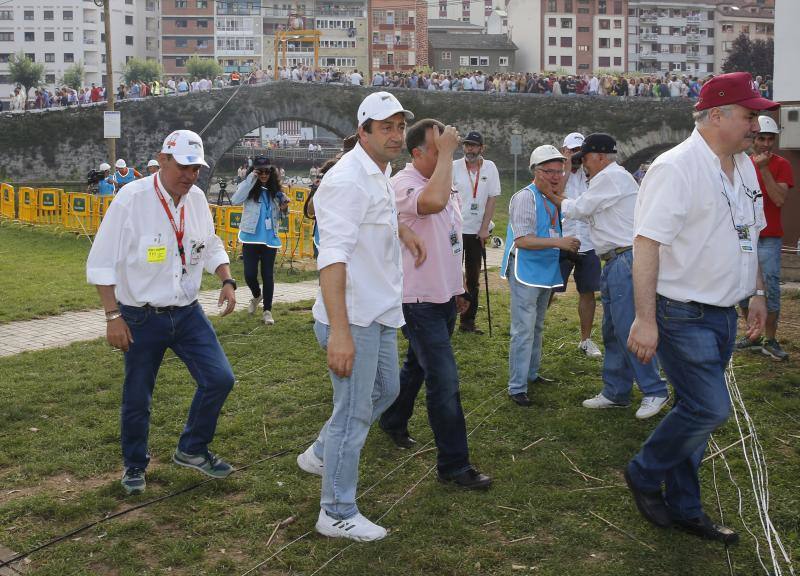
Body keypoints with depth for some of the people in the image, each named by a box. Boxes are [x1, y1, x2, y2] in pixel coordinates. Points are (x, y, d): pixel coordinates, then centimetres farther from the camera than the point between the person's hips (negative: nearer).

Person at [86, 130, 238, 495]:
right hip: (142, 318, -5)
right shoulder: (132, 199, -17)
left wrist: (226, 280, -2)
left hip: (188, 313, 5)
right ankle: (134, 465, 33)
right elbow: (102, 262, -14)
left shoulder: (196, 198, 0)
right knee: (137, 398, 8)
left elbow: (211, 247, 16)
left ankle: (192, 450, 23)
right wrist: (113, 316, -17)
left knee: (219, 379, 1)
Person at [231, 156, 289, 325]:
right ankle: (257, 295, 31)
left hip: (270, 239, 2)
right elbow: (235, 200, -24)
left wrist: (284, 208, -7)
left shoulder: (275, 191, 6)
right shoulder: (248, 188, -3)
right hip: (251, 238, -2)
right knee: (250, 274, -1)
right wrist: (250, 179, -23)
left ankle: (267, 310, 11)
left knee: (268, 274, 3)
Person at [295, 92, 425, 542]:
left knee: (385, 390, 25)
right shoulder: (348, 180, -21)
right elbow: (333, 257, -31)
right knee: (354, 412, -2)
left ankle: (321, 455, 41)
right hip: (353, 319, -10)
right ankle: (338, 515, 13)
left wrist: (401, 229, 18)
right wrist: (339, 332, -37)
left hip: (380, 312, 10)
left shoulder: (383, 173, 10)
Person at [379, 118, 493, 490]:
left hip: (444, 296, 9)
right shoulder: (402, 184, -18)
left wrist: (457, 287, 23)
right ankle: (454, 464, -1)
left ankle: (393, 422, 43)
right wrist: (446, 153, -30)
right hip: (419, 299, -9)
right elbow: (433, 201, -42)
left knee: (417, 366, 23)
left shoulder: (444, 182, 11)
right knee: (444, 380, -9)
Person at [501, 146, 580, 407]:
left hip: (546, 271, 9)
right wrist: (559, 242, -26)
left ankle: (531, 374, 35)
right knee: (524, 331, -8)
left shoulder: (554, 199, 10)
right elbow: (522, 240, -24)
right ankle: (516, 387, -3)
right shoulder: (525, 197, -16)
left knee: (537, 327, 21)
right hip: (526, 272, -9)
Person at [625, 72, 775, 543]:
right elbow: (647, 244, -21)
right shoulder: (676, 168, -17)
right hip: (683, 315, -8)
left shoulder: (744, 166, 10)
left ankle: (683, 508, 25)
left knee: (696, 411, 14)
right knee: (710, 409, -10)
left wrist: (758, 294, 20)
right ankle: (644, 474, 13)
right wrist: (645, 319, -24)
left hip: (724, 316, 8)